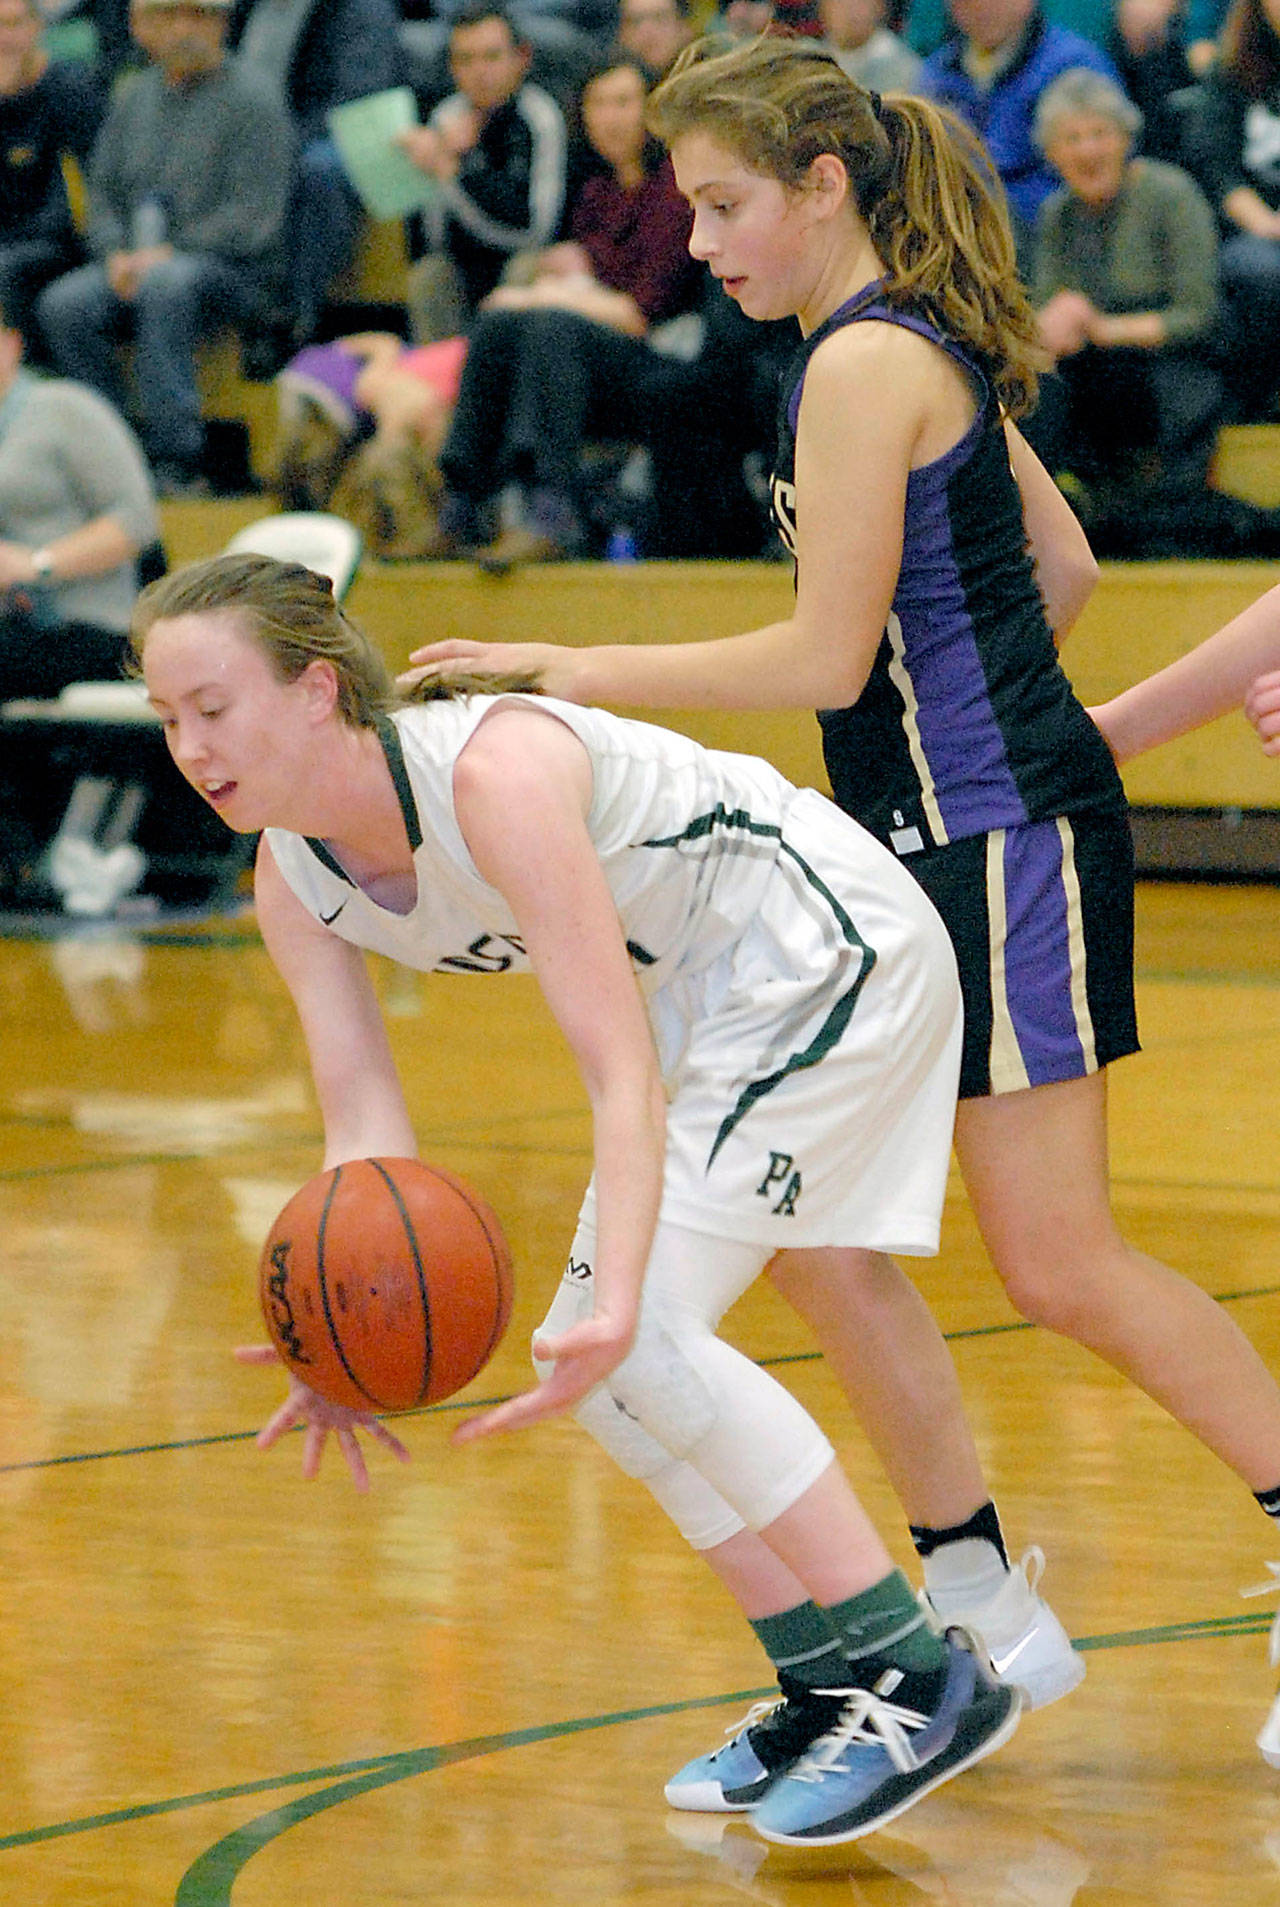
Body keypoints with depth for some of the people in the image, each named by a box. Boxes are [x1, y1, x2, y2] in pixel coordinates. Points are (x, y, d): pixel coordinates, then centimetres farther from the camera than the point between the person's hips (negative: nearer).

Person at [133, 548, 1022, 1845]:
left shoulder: (494, 776, -33)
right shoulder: (293, 884, -7)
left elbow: (621, 1074, -35)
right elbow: (364, 1120, -11)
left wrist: (615, 1306, -47)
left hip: (831, 953, -9)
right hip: (700, 1001, 9)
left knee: (637, 1339, -18)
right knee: (595, 1361, 7)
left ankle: (920, 1679, -12)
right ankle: (836, 1693, 18)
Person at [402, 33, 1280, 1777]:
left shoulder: (864, 363, -15)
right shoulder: (927, 346, 14)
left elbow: (826, 652, -18)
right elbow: (1061, 566, 21)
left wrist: (577, 673, -13)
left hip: (1002, 837, -10)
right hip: (927, 843, 10)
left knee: (1061, 1267, -7)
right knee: (814, 1225, 7)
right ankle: (978, 1605, 14)